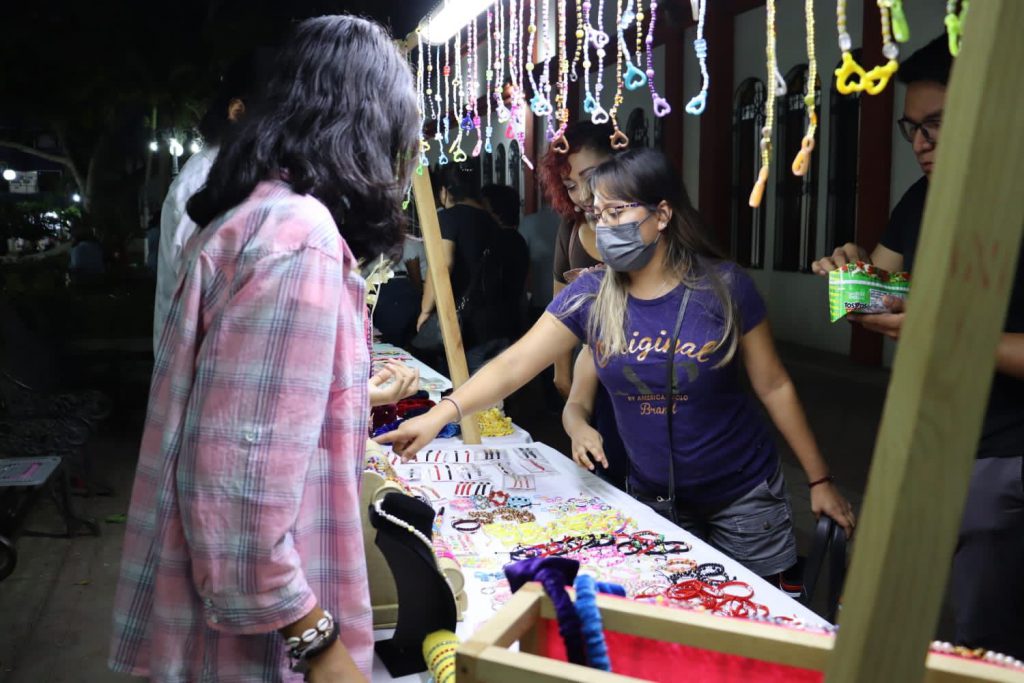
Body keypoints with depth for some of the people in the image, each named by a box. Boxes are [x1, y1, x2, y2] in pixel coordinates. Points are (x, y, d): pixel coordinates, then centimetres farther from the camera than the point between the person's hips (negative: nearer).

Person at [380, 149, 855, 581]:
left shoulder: (724, 287, -14)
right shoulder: (591, 295, -9)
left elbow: (773, 386, -6)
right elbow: (515, 364, -16)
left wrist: (819, 480, -2)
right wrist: (441, 414, -30)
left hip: (742, 496, -2)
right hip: (654, 499, 2)